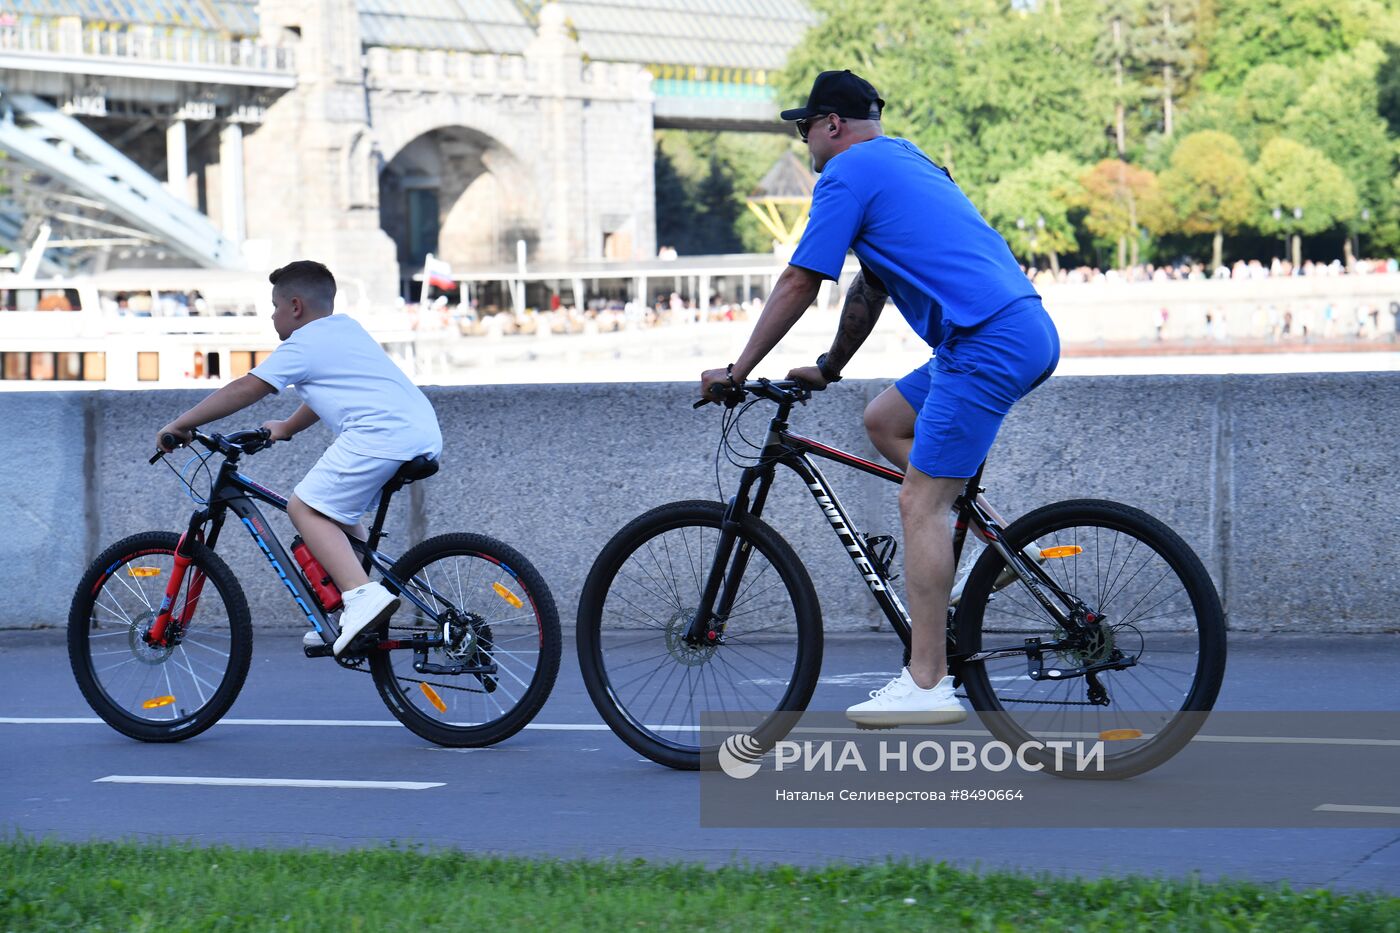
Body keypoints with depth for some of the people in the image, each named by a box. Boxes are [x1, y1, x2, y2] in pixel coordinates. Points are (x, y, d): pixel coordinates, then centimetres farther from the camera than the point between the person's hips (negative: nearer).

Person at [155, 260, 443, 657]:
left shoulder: (303, 344, 2)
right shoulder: (345, 328, 27)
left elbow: (245, 390, 2)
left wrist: (178, 426, 8)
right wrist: (285, 428, 47)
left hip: (381, 433, -10)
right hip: (426, 433, 10)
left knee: (305, 507, -5)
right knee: (336, 509, 23)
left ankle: (362, 594, -21)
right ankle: (358, 616, 18)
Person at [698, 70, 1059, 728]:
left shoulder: (848, 173, -2)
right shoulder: (906, 162, 26)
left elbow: (798, 285, -2)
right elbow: (870, 290, 33)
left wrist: (735, 372, 5)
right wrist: (827, 370, 38)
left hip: (987, 344, -10)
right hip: (1026, 333, 10)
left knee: (919, 501, -9)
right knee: (885, 419, 22)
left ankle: (926, 684, -11)